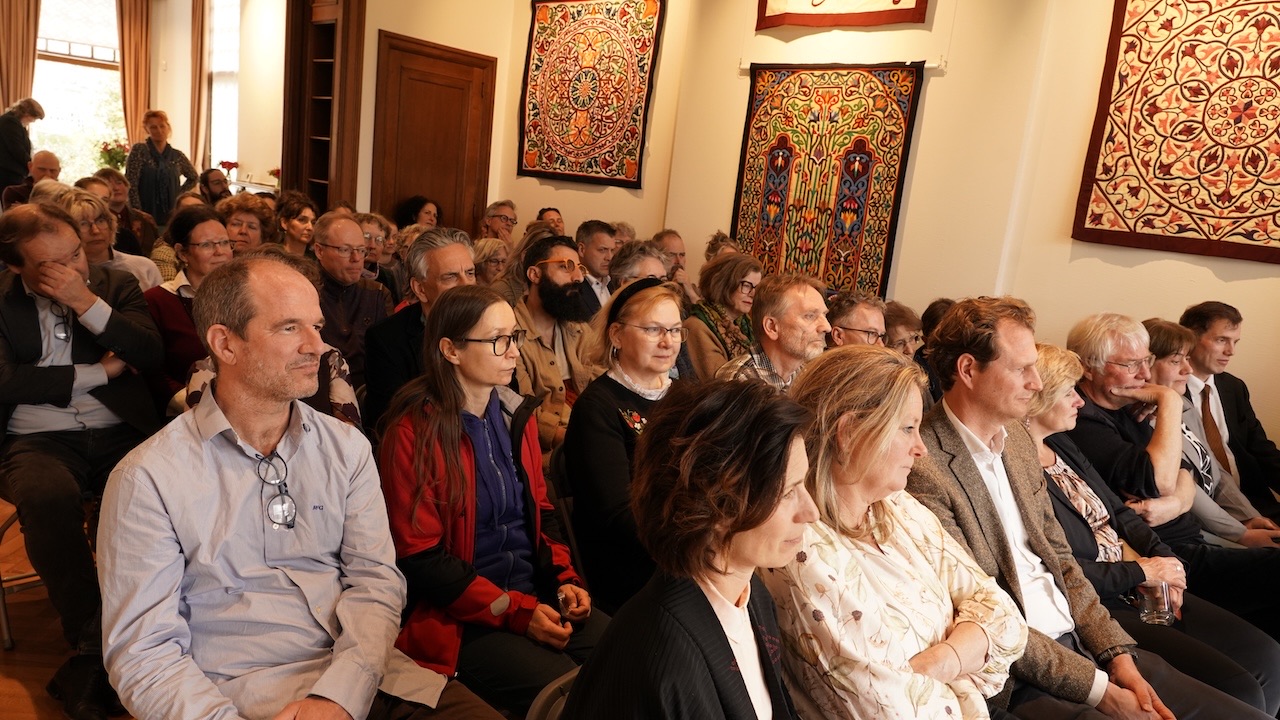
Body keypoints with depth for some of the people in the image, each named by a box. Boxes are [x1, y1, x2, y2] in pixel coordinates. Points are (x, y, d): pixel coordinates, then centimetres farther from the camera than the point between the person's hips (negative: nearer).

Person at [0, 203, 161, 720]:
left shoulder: (116, 285, 11)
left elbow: (150, 356, -2)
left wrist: (87, 303, -11)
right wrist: (98, 373, -4)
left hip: (119, 434, 1)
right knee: (48, 497, -36)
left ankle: (94, 652, -17)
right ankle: (90, 640, -18)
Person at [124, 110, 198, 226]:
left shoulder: (177, 156, 8)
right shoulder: (139, 150, -2)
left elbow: (194, 177, 25)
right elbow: (130, 185, -8)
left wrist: (179, 194, 11)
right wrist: (138, 215, -14)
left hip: (170, 217, 3)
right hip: (146, 216, -3)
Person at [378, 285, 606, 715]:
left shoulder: (518, 415, 8)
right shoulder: (414, 433, -11)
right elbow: (421, 558, -11)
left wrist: (565, 578, -1)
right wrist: (516, 611, -16)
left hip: (537, 598, 6)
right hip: (459, 620, -6)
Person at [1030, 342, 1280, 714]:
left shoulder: (1062, 444, 13)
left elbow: (1119, 511, 17)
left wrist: (1162, 558, 0)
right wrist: (1141, 572, -11)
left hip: (1142, 591, 9)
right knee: (1239, 692, -13)